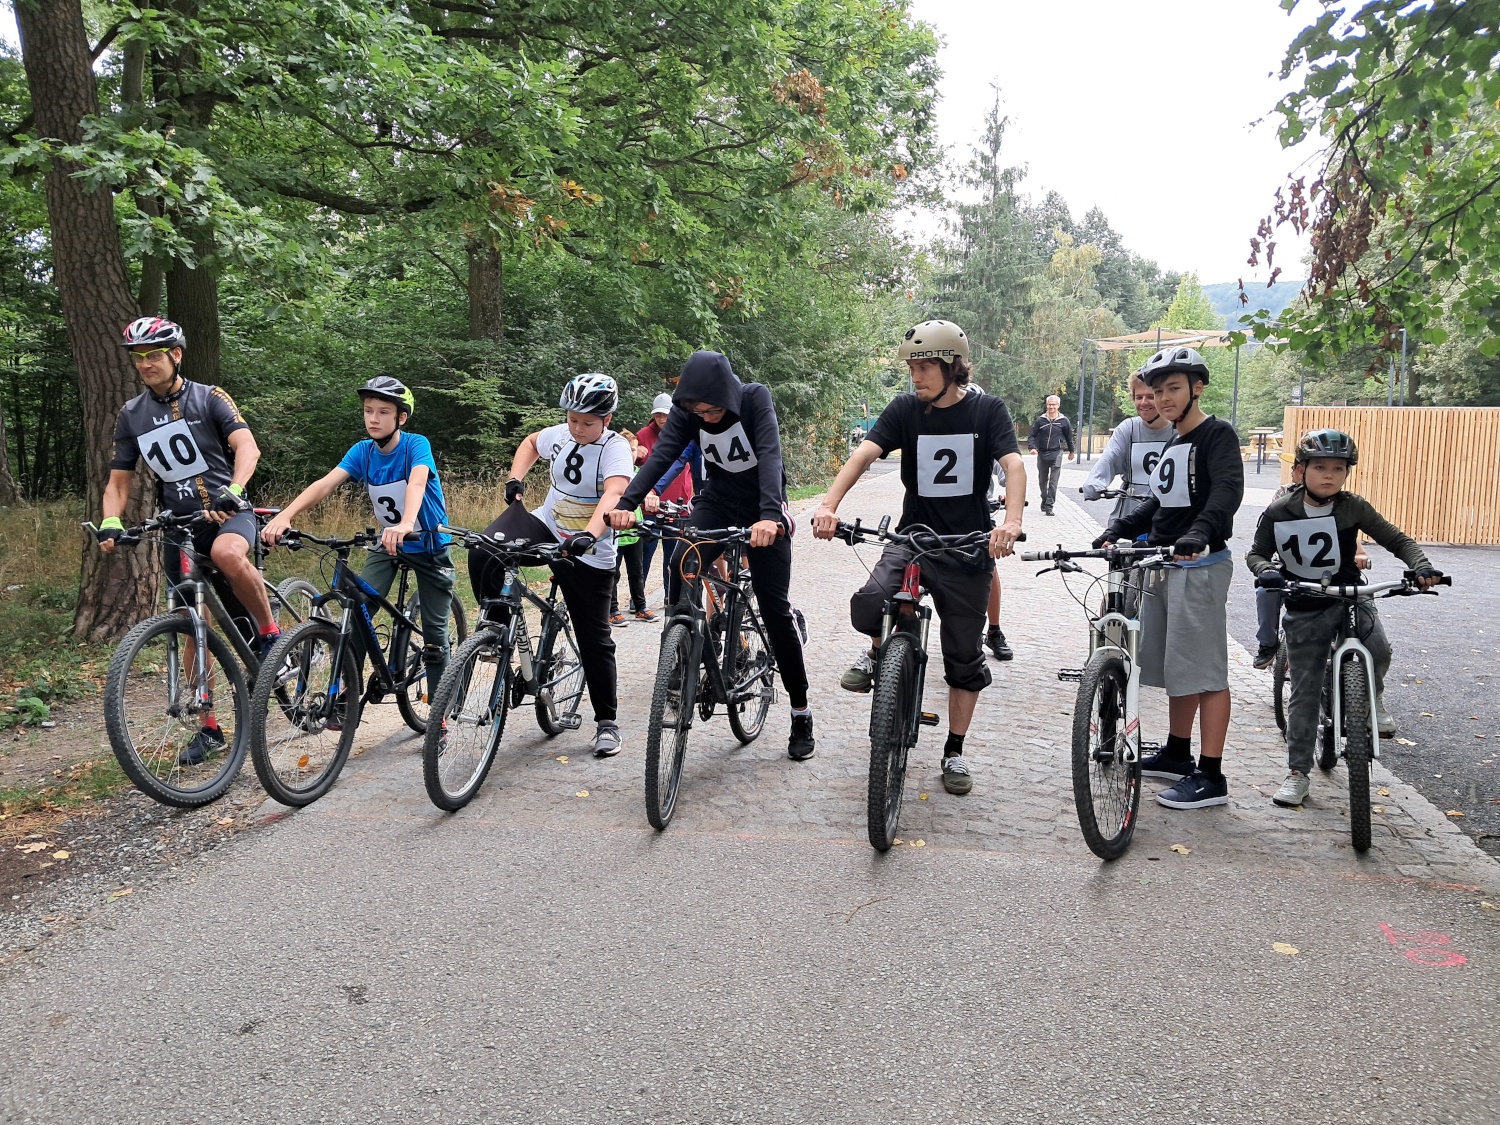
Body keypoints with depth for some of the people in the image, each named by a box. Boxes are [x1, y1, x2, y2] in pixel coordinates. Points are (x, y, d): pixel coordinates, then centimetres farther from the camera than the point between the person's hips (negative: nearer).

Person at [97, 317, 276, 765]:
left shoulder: (209, 398, -5)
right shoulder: (130, 416, 7)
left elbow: (247, 447, -20)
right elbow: (118, 481, 8)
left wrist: (232, 492, -38)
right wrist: (110, 524, -12)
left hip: (228, 511, -4)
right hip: (180, 525, 4)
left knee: (227, 554, -41)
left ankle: (270, 633, -18)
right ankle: (209, 728, 16)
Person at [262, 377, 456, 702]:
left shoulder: (416, 445, -21)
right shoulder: (362, 451, -8)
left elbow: (417, 483, -41)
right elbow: (325, 484, -21)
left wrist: (406, 524, -62)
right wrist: (284, 516, -38)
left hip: (430, 546, -4)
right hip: (388, 544, 4)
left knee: (434, 634, -2)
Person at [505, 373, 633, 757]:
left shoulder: (616, 448, -19)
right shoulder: (560, 435, -2)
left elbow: (614, 493, -37)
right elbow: (531, 443, 21)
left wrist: (589, 534, -54)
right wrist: (515, 478, 3)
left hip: (590, 555, -5)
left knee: (595, 639, 0)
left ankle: (606, 722, 14)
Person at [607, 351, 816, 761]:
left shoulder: (755, 398, -23)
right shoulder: (685, 410, -13)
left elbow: (770, 454, -36)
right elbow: (661, 455, -24)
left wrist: (769, 515, -51)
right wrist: (626, 503, -40)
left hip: (762, 509, -3)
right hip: (716, 500, 3)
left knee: (774, 607, -5)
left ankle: (801, 713, 7)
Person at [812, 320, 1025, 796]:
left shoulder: (988, 411, -5)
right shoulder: (905, 409, -1)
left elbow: (1014, 465, -19)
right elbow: (864, 453, -14)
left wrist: (1011, 521, -39)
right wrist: (829, 504, -31)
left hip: (969, 549, -1)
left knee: (964, 657, 7)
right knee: (869, 605, -29)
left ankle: (954, 752, 23)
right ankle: (879, 651, 6)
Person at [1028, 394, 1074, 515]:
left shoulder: (1064, 421, 0)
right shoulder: (1040, 420, 1)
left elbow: (1069, 437, 12)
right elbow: (1031, 435, 3)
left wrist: (1071, 451, 22)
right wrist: (1032, 447, -14)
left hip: (1056, 454, -2)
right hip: (1042, 454, 2)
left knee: (1053, 482, -9)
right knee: (1042, 481, 15)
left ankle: (1049, 505, -10)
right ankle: (1044, 500, 34)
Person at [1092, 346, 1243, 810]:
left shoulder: (1218, 435, -8)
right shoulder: (1172, 445, 18)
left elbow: (1228, 489, -24)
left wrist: (1198, 533, -41)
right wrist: (1118, 530, 5)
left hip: (1200, 565, -9)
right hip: (1163, 564, 9)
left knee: (1203, 669, -7)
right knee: (1174, 665, 16)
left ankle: (1211, 776, -3)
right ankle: (1177, 754, 29)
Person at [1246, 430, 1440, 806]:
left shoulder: (1354, 508, -6)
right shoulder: (1278, 513, -7)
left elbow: (1397, 539, -2)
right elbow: (1257, 553, 0)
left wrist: (1421, 566, -20)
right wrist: (1265, 570, -23)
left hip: (1350, 598, 0)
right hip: (1304, 610, 0)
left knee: (1378, 650, -29)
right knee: (1305, 691, 2)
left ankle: (1372, 695, 7)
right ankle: (1297, 772, 13)